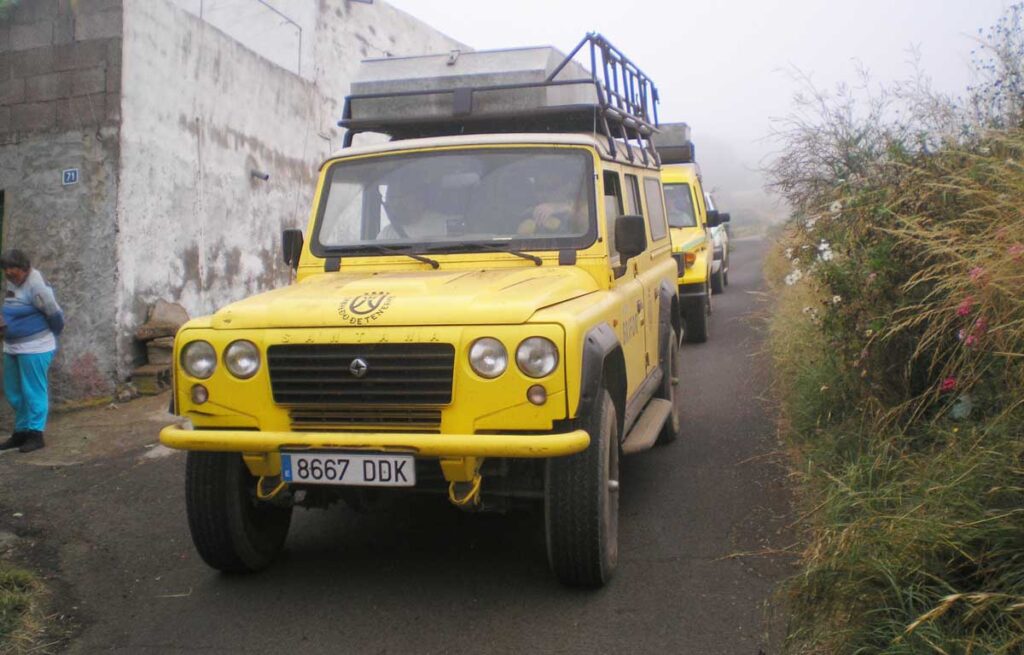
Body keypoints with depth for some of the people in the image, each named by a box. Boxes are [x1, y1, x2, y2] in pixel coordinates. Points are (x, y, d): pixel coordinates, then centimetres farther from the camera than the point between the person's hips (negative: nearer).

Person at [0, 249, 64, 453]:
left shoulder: (36, 286, -17)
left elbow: (55, 314, -13)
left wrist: (50, 336, 1)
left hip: (34, 348, -9)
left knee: (33, 392, -2)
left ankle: (36, 434, 5)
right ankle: (21, 432, 25)